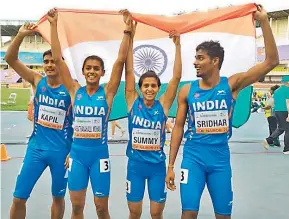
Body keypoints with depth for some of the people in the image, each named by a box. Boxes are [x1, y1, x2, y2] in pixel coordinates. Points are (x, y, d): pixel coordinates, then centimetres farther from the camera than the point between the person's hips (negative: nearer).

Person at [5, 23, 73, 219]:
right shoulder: (37, 82, -1)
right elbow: (10, 59, -6)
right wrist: (21, 35, -20)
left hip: (61, 151, -2)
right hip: (36, 148, 2)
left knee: (58, 197, 14)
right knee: (19, 197, 4)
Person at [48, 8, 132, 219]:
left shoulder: (107, 92, -3)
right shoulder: (75, 91, 1)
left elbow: (121, 60, -11)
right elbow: (58, 59, -3)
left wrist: (127, 30, -16)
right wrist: (54, 25, -6)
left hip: (99, 154, -2)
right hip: (77, 153, 2)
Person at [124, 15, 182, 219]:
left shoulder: (163, 105, -5)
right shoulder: (133, 102, -4)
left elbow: (177, 77, -12)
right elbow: (129, 71, -9)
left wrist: (178, 45, -17)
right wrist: (130, 38, -13)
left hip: (157, 165, 0)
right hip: (135, 164, 0)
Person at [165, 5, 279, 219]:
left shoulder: (231, 84, -4)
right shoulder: (187, 90, -1)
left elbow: (272, 61, -10)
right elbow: (178, 127, 3)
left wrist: (264, 21, -16)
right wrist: (171, 165, 1)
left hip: (221, 159, 1)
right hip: (193, 158, 0)